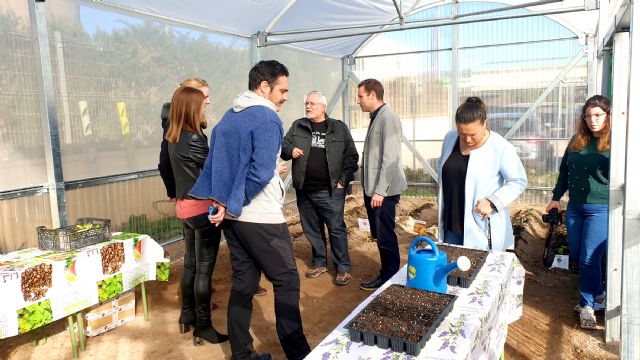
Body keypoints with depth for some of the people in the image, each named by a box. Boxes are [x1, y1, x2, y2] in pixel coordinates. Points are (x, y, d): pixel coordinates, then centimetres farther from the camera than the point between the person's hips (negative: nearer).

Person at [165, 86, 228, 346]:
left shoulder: (174, 138, 7)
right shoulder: (194, 140, -20)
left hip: (185, 207, 9)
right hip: (203, 208, -9)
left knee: (190, 264, 19)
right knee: (204, 269, 1)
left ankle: (187, 316, 32)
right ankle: (203, 327, 12)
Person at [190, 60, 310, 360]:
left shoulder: (228, 117, 13)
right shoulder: (267, 117, -13)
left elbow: (212, 165, 12)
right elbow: (261, 172, -22)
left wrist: (218, 201, 7)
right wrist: (231, 206, -12)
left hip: (232, 217, 8)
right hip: (261, 218, -8)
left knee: (243, 284, 14)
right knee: (286, 281, 3)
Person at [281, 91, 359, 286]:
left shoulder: (339, 128, 1)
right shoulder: (297, 126, 8)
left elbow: (351, 156, 2)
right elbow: (283, 147, 12)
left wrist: (343, 180, -5)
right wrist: (290, 150, -12)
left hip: (330, 191, -3)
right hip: (304, 190, 4)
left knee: (336, 229, -1)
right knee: (312, 229, 13)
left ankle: (343, 268, 10)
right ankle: (319, 263, 29)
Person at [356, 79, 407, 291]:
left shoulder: (388, 119, -14)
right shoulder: (375, 118, 14)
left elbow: (391, 158, -20)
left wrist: (380, 191, -21)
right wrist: (371, 190, 16)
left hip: (384, 191, -9)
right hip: (373, 189, 9)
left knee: (385, 237, 2)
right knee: (379, 235, 16)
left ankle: (389, 279, 15)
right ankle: (386, 274, 28)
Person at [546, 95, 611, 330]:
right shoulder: (577, 141, 7)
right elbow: (564, 171, 16)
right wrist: (556, 197, 15)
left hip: (601, 209, -6)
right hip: (575, 207, 6)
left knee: (589, 258, -3)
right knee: (576, 256, 14)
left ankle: (587, 305, 18)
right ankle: (598, 294, 36)